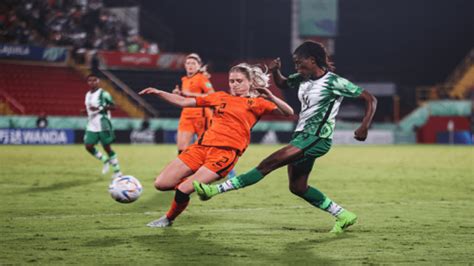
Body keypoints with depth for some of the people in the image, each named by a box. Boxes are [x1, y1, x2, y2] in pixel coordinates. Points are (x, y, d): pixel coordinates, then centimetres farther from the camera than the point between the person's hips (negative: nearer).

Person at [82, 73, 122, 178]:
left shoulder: (103, 94, -9)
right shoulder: (88, 95, 14)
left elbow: (113, 106, -14)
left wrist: (99, 108, -23)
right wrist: (86, 111, 6)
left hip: (103, 125, -7)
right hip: (92, 125, 7)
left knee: (107, 147, -4)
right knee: (88, 146, -4)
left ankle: (117, 171, 7)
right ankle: (105, 160, 18)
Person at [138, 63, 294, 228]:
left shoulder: (257, 103, 8)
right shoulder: (221, 97, 19)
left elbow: (288, 113, -3)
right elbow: (184, 102, 19)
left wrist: (270, 96, -17)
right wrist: (158, 93, 10)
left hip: (226, 152, -5)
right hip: (202, 145, 5)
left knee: (183, 190, -17)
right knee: (161, 184, -3)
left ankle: (168, 220, 12)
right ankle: (198, 184, 21)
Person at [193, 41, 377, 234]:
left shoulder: (334, 82, -11)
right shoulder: (302, 79, 10)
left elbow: (370, 99, -8)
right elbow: (282, 84, 29)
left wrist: (364, 127, -21)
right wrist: (275, 71, 5)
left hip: (316, 138, -9)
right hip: (301, 136, 10)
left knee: (268, 164, -16)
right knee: (297, 187, 9)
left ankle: (215, 190, -19)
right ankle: (343, 216, 18)